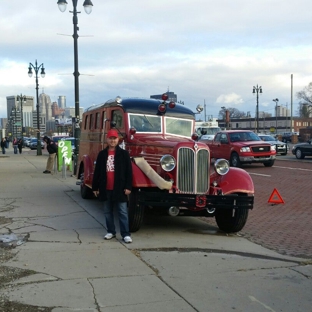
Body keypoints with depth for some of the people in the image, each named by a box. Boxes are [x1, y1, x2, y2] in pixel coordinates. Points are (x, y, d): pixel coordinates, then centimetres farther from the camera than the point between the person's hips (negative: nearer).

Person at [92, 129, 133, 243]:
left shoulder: (124, 153, 0)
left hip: (119, 188, -4)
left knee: (122, 211, -2)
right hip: (106, 188, 4)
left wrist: (128, 187, -9)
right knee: (107, 211, 12)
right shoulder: (102, 154, 8)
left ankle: (126, 234, 1)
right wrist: (95, 187, 8)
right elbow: (97, 171, 10)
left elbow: (128, 171, -3)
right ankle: (111, 231, 24)